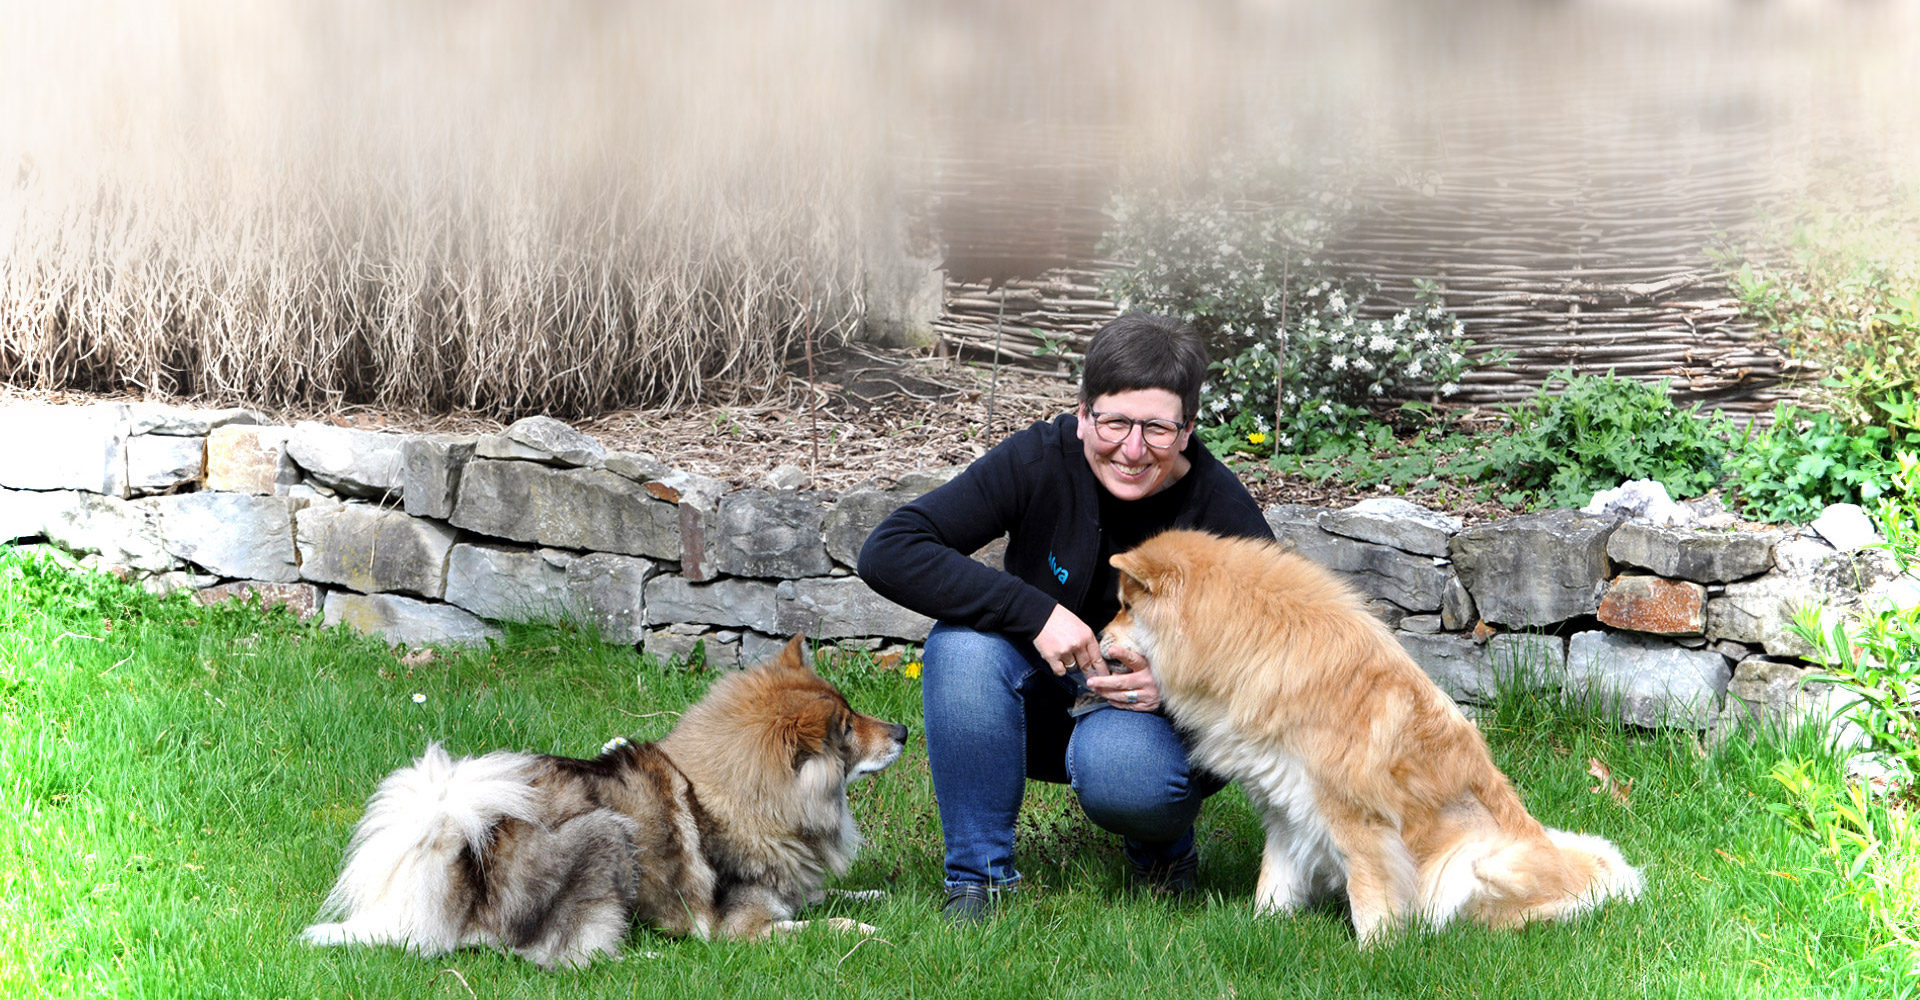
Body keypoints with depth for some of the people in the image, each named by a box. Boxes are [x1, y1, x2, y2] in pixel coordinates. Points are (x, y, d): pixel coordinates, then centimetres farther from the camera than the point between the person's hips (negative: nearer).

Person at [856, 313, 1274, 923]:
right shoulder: (1040, 461, -20)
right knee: (964, 641, -30)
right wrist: (1036, 611, -34)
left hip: (1159, 717, -2)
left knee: (1116, 772, -36)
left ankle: (1164, 848, 2)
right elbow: (886, 552, -27)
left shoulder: (1222, 512, -19)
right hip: (1043, 705, 2)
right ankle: (979, 873, -17)